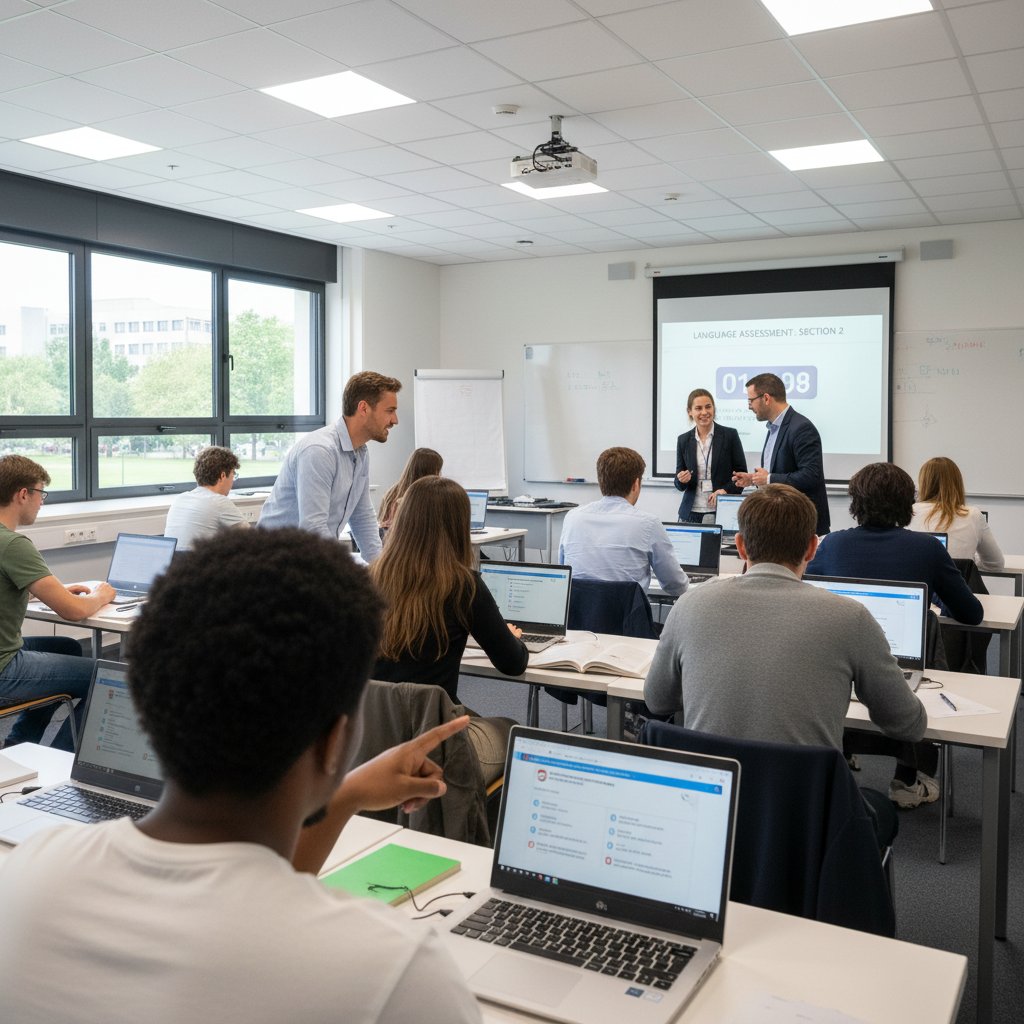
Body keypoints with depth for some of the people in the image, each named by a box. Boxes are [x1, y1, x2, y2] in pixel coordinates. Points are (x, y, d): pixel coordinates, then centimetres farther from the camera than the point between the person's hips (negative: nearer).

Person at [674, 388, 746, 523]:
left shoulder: (730, 435, 0)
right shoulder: (683, 440, 7)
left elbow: (741, 473, 1)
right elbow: (679, 485, 12)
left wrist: (726, 490, -15)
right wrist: (682, 480, -11)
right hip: (691, 512, 2)